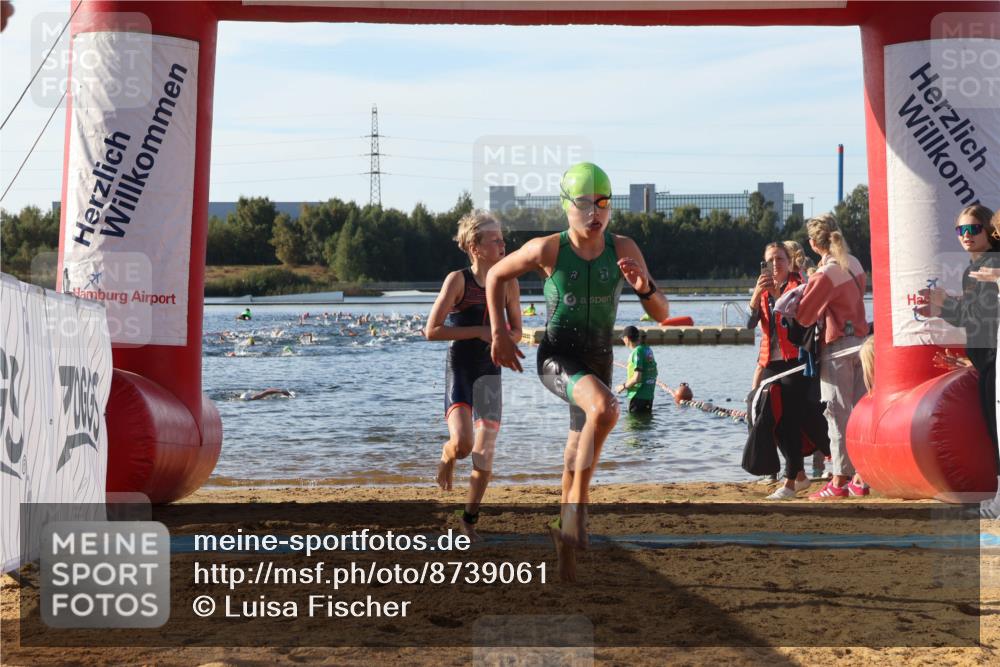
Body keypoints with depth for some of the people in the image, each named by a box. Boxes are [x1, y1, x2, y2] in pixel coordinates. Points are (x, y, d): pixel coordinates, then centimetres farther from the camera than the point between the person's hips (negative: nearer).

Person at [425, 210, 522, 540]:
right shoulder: (458, 280, -10)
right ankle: (447, 456, 16)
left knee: (485, 451, 3)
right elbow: (432, 331, -14)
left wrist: (505, 339, -10)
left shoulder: (508, 283, 2)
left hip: (490, 372, 4)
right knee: (462, 443, -22)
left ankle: (470, 518, 20)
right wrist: (480, 331, -19)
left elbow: (516, 331, 14)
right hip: (459, 369, -4)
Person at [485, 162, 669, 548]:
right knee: (605, 407, -34)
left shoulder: (624, 250, -6)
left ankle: (568, 526, 39)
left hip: (598, 361, 4)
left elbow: (662, 314, -3)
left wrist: (645, 288, -25)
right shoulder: (547, 250, -13)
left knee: (580, 455, 16)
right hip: (556, 357, -4)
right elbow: (496, 276, 4)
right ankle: (577, 504, -19)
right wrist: (498, 335, 2)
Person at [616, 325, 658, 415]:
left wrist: (624, 386, -8)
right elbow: (655, 373, 15)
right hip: (649, 395, 8)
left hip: (638, 396, -8)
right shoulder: (649, 350, 8)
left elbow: (637, 378, -24)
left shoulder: (636, 352, -18)